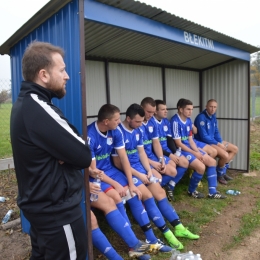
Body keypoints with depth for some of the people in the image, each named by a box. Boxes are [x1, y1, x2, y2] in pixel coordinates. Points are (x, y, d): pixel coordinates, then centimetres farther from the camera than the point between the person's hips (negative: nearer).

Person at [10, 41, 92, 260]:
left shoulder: (24, 104, 6)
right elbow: (84, 156, -22)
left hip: (40, 203, 10)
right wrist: (72, 153, -3)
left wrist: (63, 154, -12)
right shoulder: (39, 109, -26)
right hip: (58, 210, -9)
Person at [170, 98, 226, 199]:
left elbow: (190, 140, 10)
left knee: (212, 162, 4)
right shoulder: (175, 121, -18)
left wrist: (198, 152, -5)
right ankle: (191, 191, 2)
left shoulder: (188, 120, 8)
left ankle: (212, 192, 9)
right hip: (181, 149, -9)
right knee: (201, 167, -23)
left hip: (190, 147, 10)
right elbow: (178, 143, -19)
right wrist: (195, 153, -14)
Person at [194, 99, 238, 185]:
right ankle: (219, 174, 3)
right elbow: (204, 137, -22)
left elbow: (216, 132, 13)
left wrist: (221, 142, -4)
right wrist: (218, 144, -16)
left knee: (235, 149, 10)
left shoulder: (213, 116, 7)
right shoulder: (201, 117, -21)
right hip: (204, 143, -10)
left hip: (214, 141, 10)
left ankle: (223, 171, 16)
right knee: (225, 155, -25)